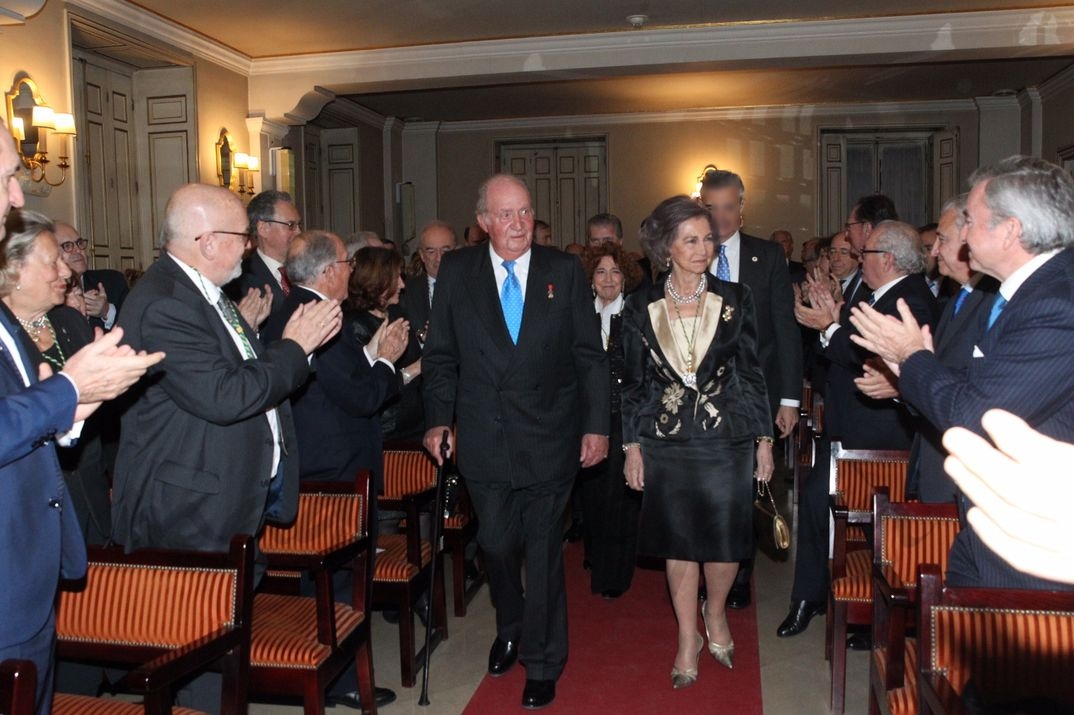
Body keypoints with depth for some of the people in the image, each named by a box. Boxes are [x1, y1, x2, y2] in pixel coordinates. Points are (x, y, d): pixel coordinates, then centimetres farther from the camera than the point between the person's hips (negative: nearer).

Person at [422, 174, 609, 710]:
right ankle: (509, 628, 43)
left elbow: (590, 355, 1)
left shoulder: (564, 271, 0)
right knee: (496, 544, 12)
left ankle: (542, 662, 27)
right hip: (484, 439, 1)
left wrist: (596, 425, -2)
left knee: (543, 550, 8)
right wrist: (438, 419, -3)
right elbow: (440, 354, 5)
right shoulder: (456, 271, 2)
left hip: (548, 438, -1)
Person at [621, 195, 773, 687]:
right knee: (678, 542, 8)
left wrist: (764, 438, 0)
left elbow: (752, 372, 2)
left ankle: (715, 614, 35)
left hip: (727, 440, 0)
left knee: (725, 540, 4)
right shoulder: (641, 309, 1)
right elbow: (632, 384, 5)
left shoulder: (735, 299, 0)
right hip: (667, 443, 1)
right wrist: (631, 446, 2)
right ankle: (688, 638, 26)